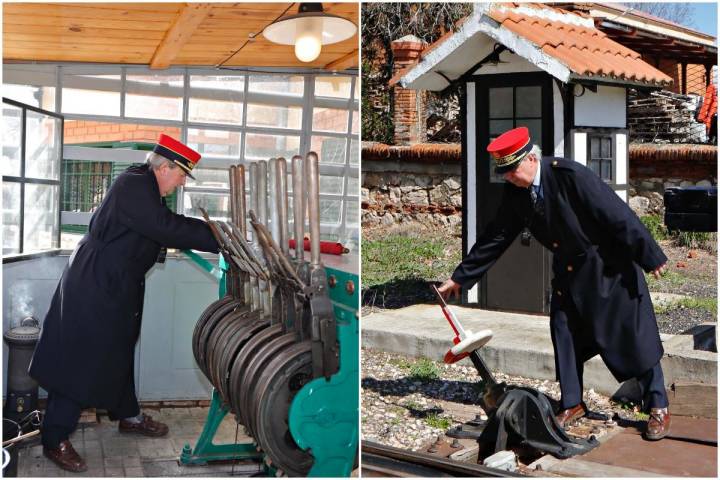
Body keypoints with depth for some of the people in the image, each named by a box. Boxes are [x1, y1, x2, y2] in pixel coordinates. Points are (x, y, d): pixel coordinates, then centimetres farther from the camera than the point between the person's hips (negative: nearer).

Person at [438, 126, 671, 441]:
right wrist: (459, 277, 1)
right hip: (569, 271, 6)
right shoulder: (515, 192, -6)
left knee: (634, 336, 1)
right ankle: (571, 404, 22)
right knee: (564, 333, 7)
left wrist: (650, 257, -21)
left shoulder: (569, 175, -27)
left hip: (610, 267, -6)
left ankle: (658, 409, 14)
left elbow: (618, 215, -24)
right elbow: (496, 237, 1)